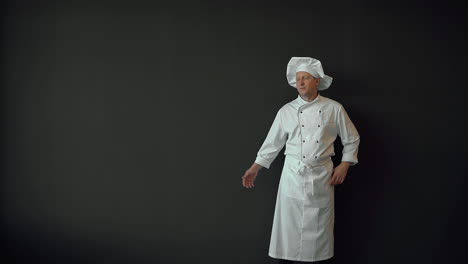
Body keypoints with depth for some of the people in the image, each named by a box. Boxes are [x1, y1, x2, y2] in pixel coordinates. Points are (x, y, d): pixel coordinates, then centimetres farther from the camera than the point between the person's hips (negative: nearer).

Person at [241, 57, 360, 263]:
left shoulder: (334, 109, 0)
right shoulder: (286, 111, 2)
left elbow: (352, 139, 8)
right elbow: (273, 142, 6)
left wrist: (344, 165, -1)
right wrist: (255, 168, 4)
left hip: (322, 176, 0)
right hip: (293, 174, 0)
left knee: (320, 225, 7)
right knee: (288, 223, 2)